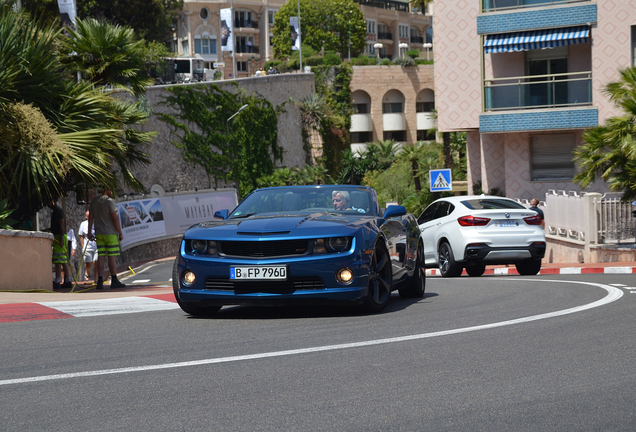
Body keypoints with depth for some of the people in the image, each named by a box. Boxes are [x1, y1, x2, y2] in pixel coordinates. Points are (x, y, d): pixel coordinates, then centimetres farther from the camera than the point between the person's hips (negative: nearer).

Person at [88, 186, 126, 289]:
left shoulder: (94, 201, 10)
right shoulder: (109, 201, -10)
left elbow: (90, 217, 9)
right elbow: (115, 218, -12)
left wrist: (89, 232, 11)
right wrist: (120, 233, -7)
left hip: (99, 233, 6)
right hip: (110, 233, -6)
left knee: (101, 256, 4)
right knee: (112, 256, -2)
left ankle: (100, 281, -1)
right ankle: (114, 281, 0)